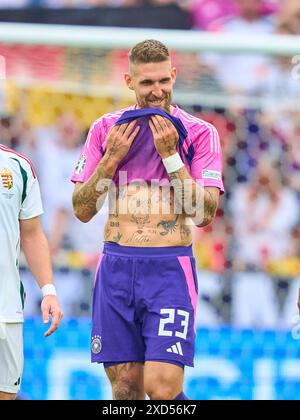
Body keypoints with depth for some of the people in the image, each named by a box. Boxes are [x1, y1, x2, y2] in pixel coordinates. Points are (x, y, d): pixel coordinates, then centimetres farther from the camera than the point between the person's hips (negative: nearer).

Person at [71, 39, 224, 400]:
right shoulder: (106, 129, 9)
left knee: (163, 386, -16)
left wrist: (170, 156, -12)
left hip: (170, 269, -3)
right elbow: (82, 210, 8)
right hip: (116, 266, 3)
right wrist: (111, 158, -4)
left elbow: (204, 213, -6)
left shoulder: (199, 133, 2)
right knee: (125, 387, 4)